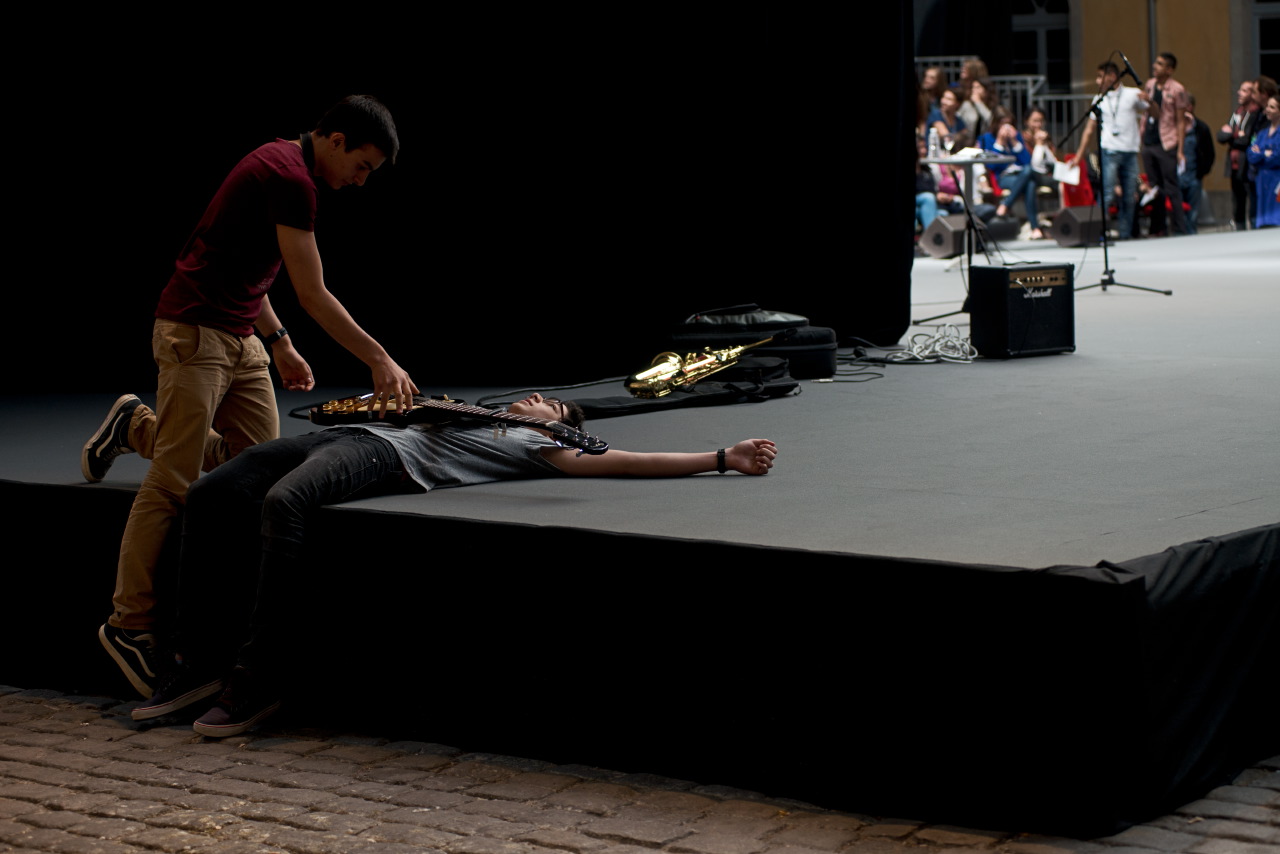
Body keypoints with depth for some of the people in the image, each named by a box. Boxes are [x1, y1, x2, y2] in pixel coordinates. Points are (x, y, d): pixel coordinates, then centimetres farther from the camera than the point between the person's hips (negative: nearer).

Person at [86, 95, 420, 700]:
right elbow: (313, 296, -17)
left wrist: (279, 343, 17)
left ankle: (139, 426, 18)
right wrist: (380, 361, -13)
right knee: (171, 486, -8)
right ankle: (130, 625, -3)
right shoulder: (290, 178, -17)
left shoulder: (285, 167, 14)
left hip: (240, 337, 10)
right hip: (195, 332, -10)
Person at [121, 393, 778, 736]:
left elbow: (618, 462, 2)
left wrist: (725, 460, -2)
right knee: (210, 494, -5)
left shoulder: (540, 447, 11)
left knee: (281, 501, -36)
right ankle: (199, 660, -4)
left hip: (387, 458, -9)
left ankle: (257, 679, -25)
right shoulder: (484, 420, 36)